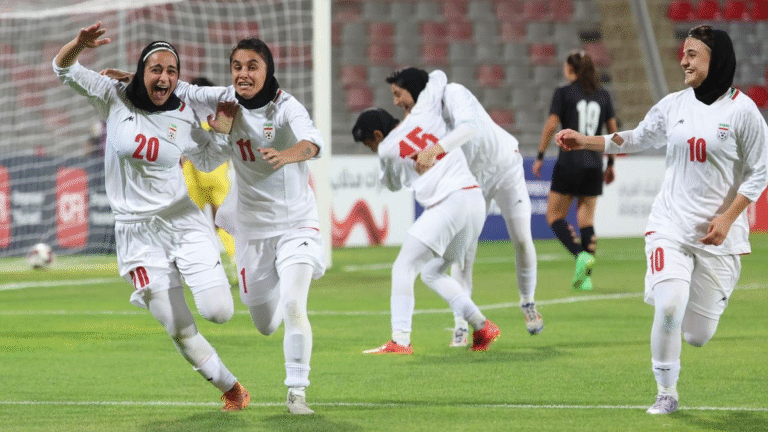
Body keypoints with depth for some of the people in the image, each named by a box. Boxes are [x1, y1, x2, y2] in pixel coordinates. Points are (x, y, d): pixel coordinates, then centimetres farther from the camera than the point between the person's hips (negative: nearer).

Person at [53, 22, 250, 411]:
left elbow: (206, 160, 15)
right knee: (180, 332, -3)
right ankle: (231, 389, 18)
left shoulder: (184, 117, 0)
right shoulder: (116, 99, -3)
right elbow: (63, 69, -7)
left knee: (219, 311, -17)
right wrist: (80, 44, -28)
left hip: (183, 222, 1)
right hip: (137, 231, -1)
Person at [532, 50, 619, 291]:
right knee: (586, 218, 8)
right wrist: (610, 164, 19)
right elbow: (613, 131, 11)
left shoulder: (564, 93, -3)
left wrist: (540, 157, -1)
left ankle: (581, 255, -19)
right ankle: (585, 277, 1)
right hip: (594, 165, 4)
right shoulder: (602, 95, 9)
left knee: (554, 215, 4)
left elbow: (551, 126, -9)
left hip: (569, 162, -4)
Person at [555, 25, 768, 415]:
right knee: (668, 307, -20)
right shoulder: (673, 105, 4)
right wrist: (584, 141, 8)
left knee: (698, 335, 1)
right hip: (671, 227, 2)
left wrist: (728, 218, -11)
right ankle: (666, 394, -1)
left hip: (718, 236, -2)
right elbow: (635, 140, 18)